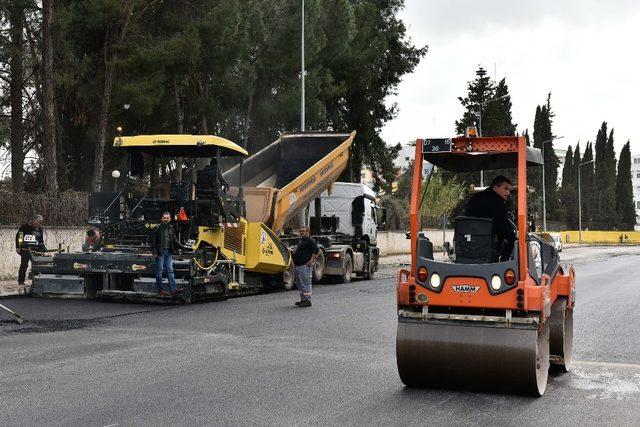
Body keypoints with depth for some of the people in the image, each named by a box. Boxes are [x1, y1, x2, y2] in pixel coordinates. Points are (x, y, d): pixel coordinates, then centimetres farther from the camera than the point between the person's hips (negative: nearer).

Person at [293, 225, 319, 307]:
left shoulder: (310, 241, -11)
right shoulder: (301, 240, 19)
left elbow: (316, 250, -20)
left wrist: (311, 261, -22)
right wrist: (294, 254, 18)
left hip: (305, 266, -11)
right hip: (298, 266, 11)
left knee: (305, 284, -8)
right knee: (300, 284, 15)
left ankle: (308, 301, -4)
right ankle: (303, 300, 22)